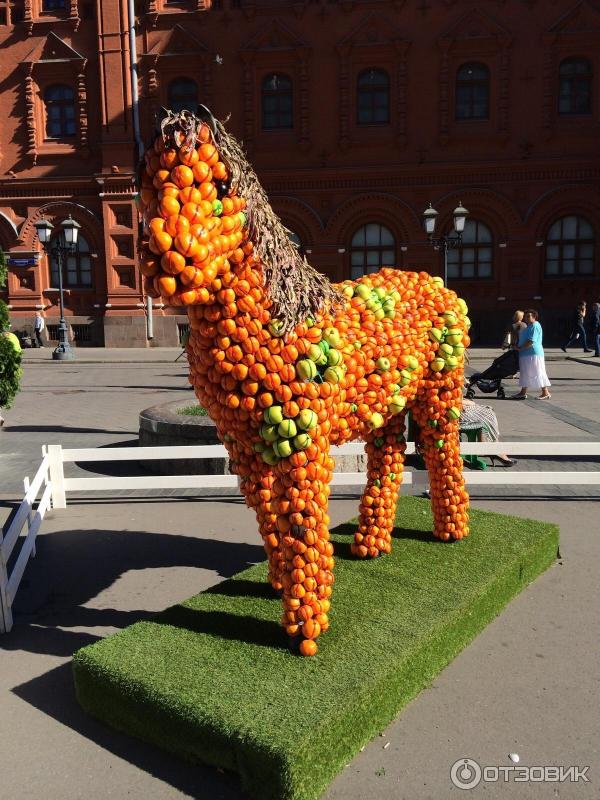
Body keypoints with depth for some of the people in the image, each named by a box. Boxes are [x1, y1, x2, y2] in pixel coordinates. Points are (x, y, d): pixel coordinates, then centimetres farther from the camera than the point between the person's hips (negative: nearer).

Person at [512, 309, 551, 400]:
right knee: (525, 374, 13)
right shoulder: (529, 326, 17)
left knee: (538, 374, -6)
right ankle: (523, 393, 19)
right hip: (526, 354, 11)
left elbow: (531, 342, -23)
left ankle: (546, 393, 1)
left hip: (534, 354, -11)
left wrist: (520, 348, -18)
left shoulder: (535, 326, -16)